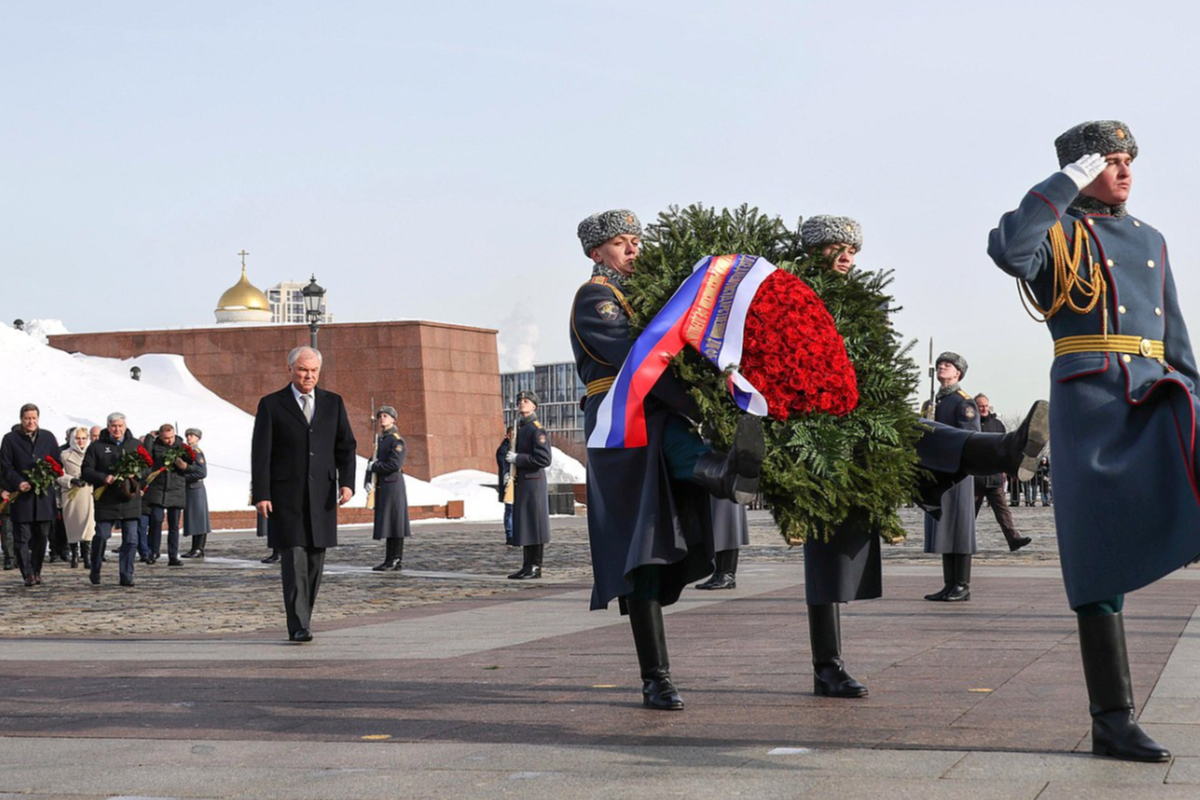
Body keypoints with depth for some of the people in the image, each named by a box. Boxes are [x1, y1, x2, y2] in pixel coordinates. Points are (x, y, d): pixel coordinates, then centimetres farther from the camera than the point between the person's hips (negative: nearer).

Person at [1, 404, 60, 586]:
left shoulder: (48, 438, 10)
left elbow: (57, 463, 11)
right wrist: (18, 483, -15)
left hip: (43, 495, 2)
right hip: (21, 495, -2)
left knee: (42, 535, 6)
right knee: (22, 537, -5)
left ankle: (36, 571, 18)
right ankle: (28, 574, -5)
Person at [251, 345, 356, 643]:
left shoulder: (333, 403, 10)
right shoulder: (271, 405, 1)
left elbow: (346, 446, 8)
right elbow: (260, 453, -2)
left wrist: (346, 482, -7)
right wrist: (261, 494, -10)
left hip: (322, 495, 3)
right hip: (286, 496, -3)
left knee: (315, 560, 5)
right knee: (294, 559, -10)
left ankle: (303, 618, 16)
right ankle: (298, 626, -12)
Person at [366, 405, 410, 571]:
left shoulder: (396, 439, -8)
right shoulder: (381, 440, 19)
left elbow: (395, 464, -18)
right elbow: (374, 462, 19)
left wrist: (374, 467, -10)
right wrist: (369, 480, 6)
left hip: (393, 485, -9)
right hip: (382, 486, 9)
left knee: (393, 521, -8)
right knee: (386, 522, 9)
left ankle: (394, 559, -7)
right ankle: (395, 559, 12)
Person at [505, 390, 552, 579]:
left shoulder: (538, 430, -10)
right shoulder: (519, 428, 16)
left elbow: (543, 459, -18)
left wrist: (518, 459, -18)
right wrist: (511, 458, 12)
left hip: (534, 483, -9)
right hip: (521, 483, 9)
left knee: (534, 525, -5)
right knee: (523, 525, 10)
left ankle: (535, 567, -2)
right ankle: (527, 566, 15)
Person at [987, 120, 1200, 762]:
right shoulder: (1055, 232, 6)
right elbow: (1006, 251, -19)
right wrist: (1068, 183, -11)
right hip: (1089, 401, -5)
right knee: (1103, 561, -5)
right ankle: (1112, 721, -1)